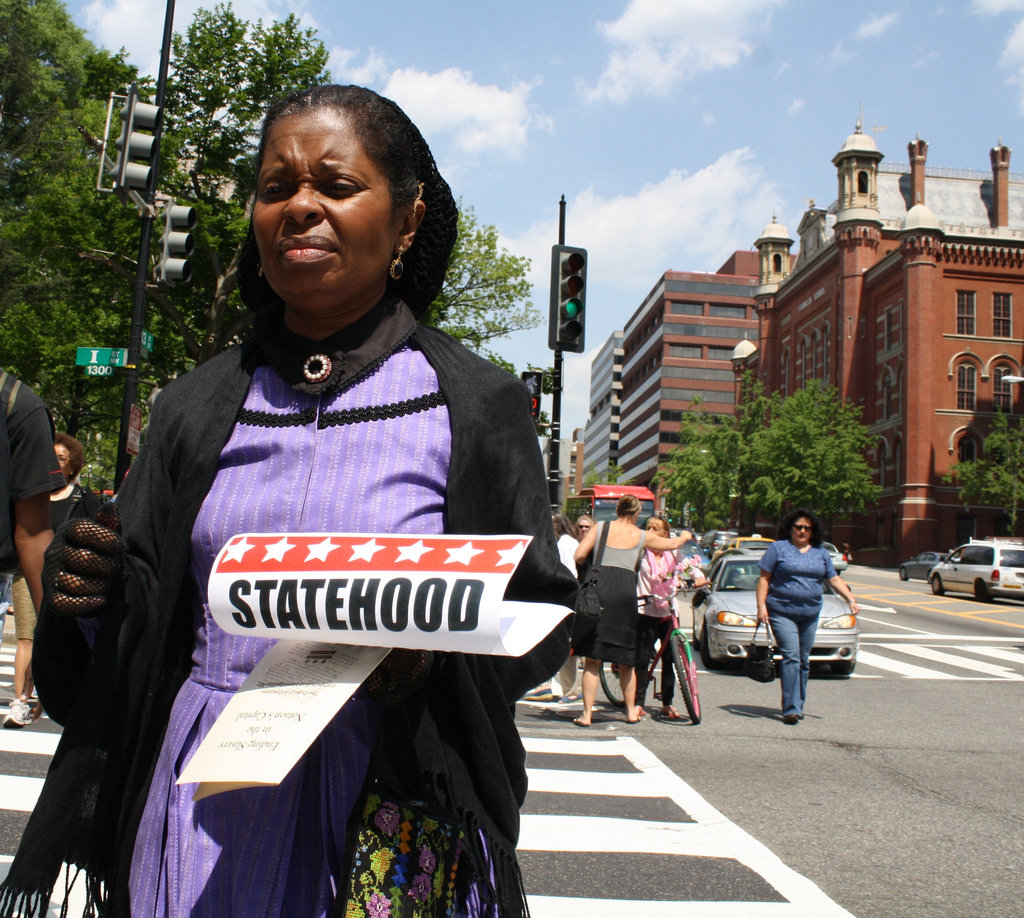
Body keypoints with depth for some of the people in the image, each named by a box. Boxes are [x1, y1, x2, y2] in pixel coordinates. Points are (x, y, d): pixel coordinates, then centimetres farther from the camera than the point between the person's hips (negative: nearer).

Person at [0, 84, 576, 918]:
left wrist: (434, 649, -23)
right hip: (199, 797, 3)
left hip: (381, 824, -3)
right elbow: (144, 624, 11)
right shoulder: (198, 407, 5)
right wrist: (93, 589, -11)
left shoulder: (476, 405, -5)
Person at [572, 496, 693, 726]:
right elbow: (672, 544, 29)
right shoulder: (642, 536, 12)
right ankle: (631, 711, 25)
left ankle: (587, 714, 1)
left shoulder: (600, 527, 9)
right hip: (626, 591, 1)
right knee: (626, 657, 15)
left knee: (592, 658, 4)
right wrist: (685, 536, 51)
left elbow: (579, 555, -1)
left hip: (599, 588, 0)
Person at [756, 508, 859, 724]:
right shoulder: (778, 548, 1)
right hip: (782, 612, -5)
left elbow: (834, 579, 17)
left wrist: (851, 600, 2)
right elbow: (764, 579, -1)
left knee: (804, 661, 10)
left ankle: (798, 706, 20)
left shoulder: (820, 553, 14)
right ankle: (791, 709, -15)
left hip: (810, 615, 5)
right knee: (791, 657, -14)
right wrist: (761, 606, -10)